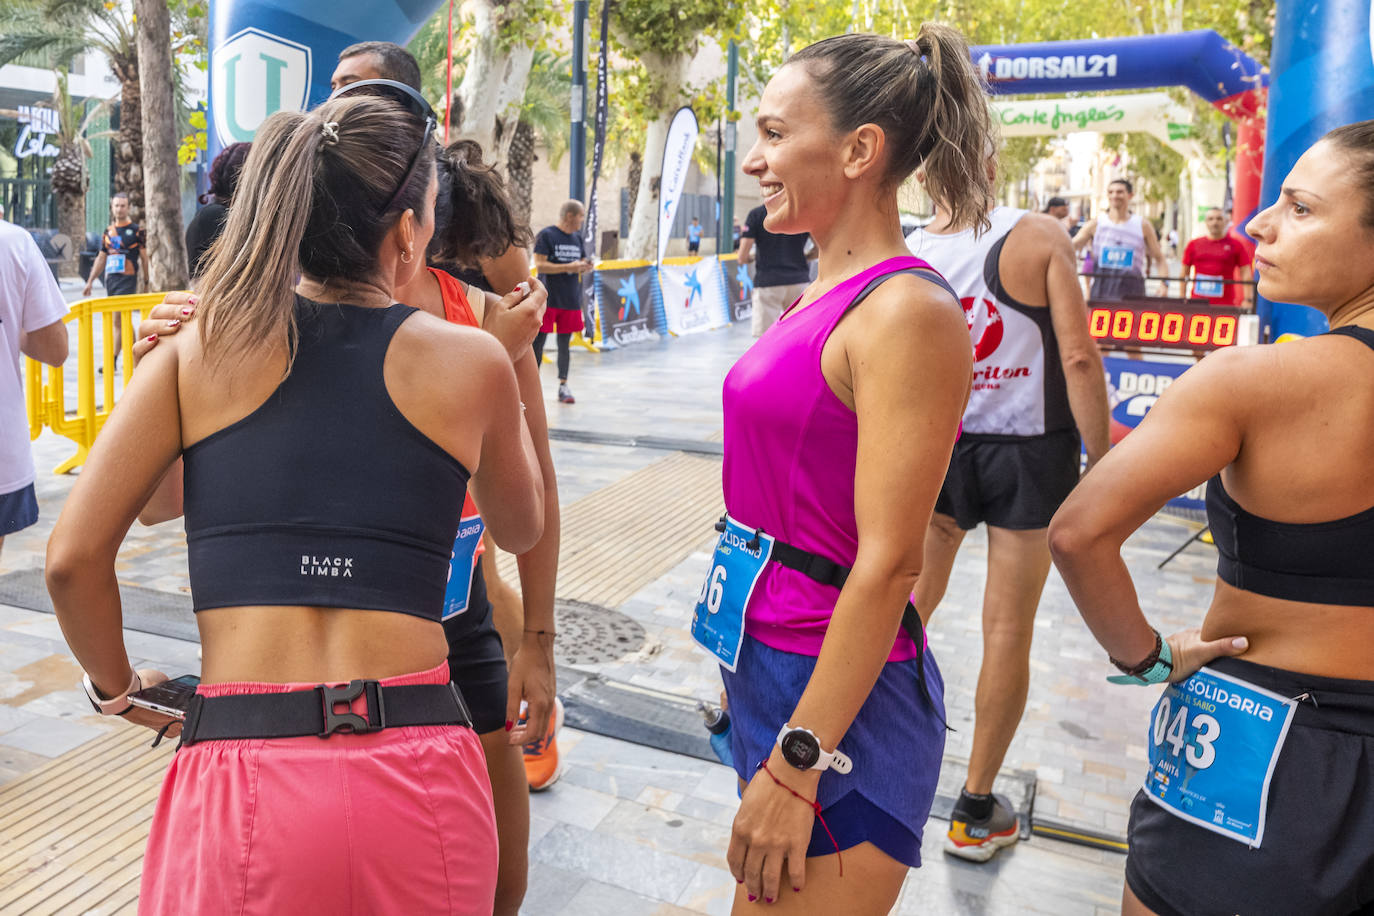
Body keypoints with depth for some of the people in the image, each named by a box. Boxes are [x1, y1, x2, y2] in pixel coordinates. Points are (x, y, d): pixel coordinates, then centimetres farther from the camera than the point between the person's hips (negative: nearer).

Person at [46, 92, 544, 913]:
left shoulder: (196, 355, 2)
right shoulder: (471, 362, 1)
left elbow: (74, 557, 0)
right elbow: (521, 530, 17)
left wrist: (117, 687, 19)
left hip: (241, 775, 0)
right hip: (418, 779, 1)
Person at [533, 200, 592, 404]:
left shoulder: (578, 238, 12)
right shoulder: (546, 235, -8)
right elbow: (539, 265, -14)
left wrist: (585, 267, -3)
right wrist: (569, 267, -20)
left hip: (571, 300, 6)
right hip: (548, 298, -6)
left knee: (565, 343, 9)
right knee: (539, 341, 0)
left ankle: (563, 385, 15)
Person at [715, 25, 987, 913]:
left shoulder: (906, 312, -19)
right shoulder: (824, 293, 9)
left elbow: (888, 564, -21)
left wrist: (797, 763, -19)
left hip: (837, 691, -9)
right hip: (769, 662, 9)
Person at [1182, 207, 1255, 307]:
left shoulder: (1236, 246, 5)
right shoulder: (1193, 245, 10)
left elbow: (1246, 273, 1)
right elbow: (1185, 273, 14)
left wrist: (1248, 300, -9)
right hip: (1197, 302, 2)